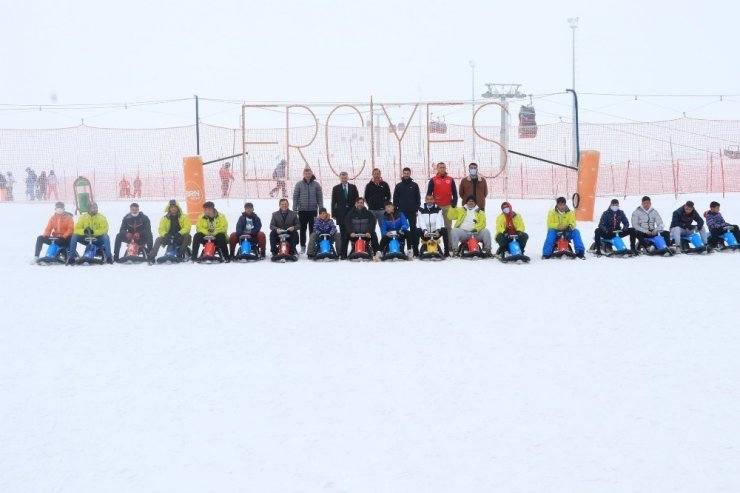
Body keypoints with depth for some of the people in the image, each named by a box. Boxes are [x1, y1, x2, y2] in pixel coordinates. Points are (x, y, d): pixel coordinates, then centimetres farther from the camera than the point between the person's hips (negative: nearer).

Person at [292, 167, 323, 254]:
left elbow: (320, 197, 4)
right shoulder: (299, 184, 1)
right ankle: (302, 246, 12)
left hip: (313, 210, 0)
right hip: (302, 210, 0)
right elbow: (295, 197, 3)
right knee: (303, 229, 5)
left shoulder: (316, 184, 3)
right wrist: (294, 210, -1)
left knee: (312, 229, 3)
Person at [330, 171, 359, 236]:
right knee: (342, 231, -1)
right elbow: (333, 202, 4)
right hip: (341, 214, -1)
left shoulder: (353, 187, 8)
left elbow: (357, 200, 7)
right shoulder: (336, 188, 5)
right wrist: (333, 214, -2)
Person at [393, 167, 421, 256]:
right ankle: (408, 247, 7)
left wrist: (417, 208, -3)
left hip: (412, 211, -1)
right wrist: (395, 208, 1)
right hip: (401, 211, 2)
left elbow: (418, 197, 6)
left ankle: (415, 248, -4)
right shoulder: (399, 185, 8)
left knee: (413, 228, -3)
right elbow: (395, 198, 8)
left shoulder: (414, 185, 5)